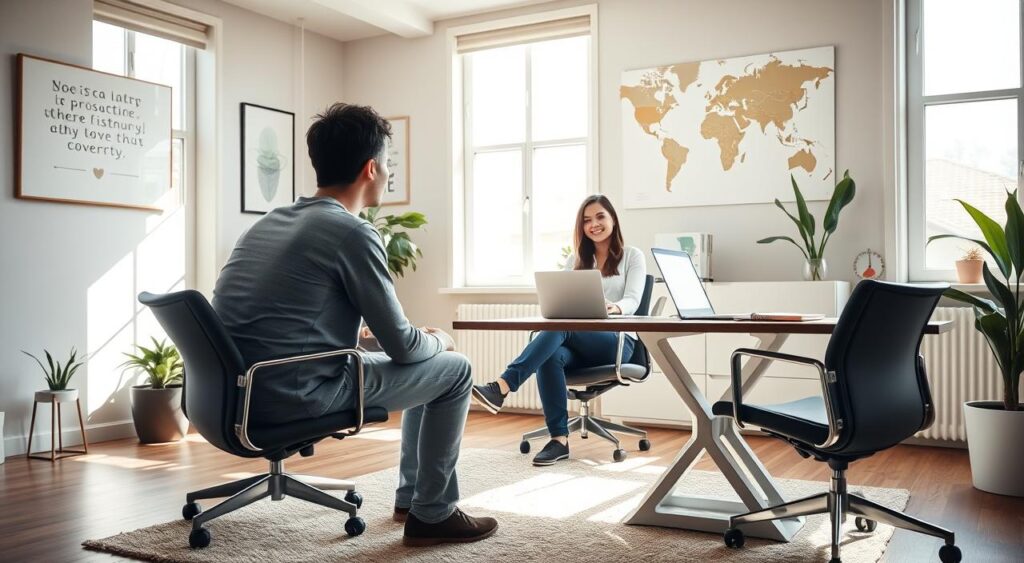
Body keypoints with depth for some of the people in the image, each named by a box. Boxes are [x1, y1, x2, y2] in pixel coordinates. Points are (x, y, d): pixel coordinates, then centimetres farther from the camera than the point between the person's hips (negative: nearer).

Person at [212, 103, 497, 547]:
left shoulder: (270, 222, 13)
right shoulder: (353, 233, -13)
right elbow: (401, 346, -8)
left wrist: (362, 332, 29)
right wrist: (438, 340, 13)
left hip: (243, 391, 9)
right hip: (294, 393, -9)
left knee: (425, 365, 25)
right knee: (453, 368, 7)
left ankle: (411, 494, 37)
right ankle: (432, 513, 15)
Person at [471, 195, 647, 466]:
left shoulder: (633, 256, 8)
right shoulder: (577, 260, 21)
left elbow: (632, 301, -8)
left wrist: (614, 308, -32)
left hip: (616, 341, -4)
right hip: (578, 341, 4)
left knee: (560, 328, -34)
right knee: (551, 356, -34)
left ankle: (502, 387, -46)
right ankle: (559, 439, -33)